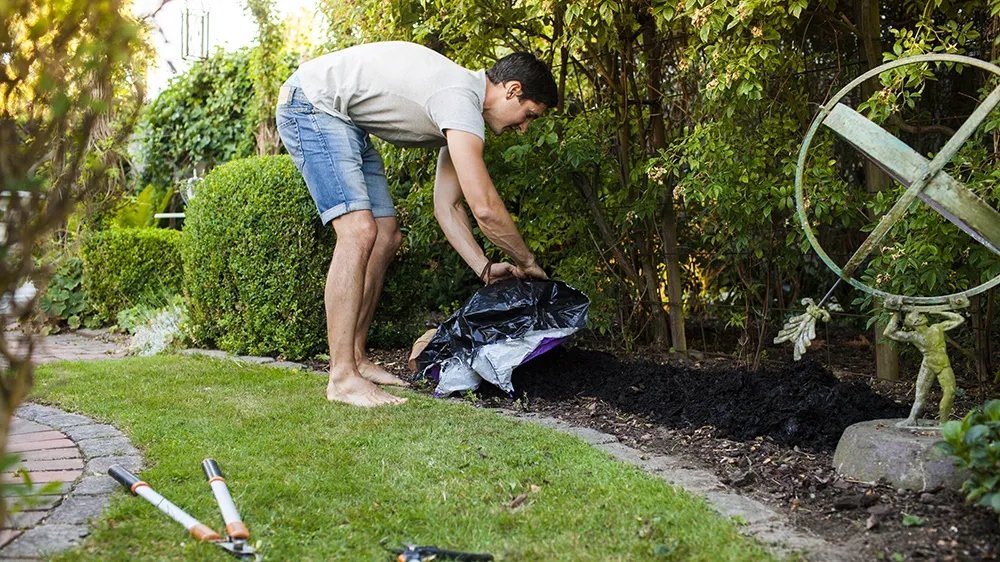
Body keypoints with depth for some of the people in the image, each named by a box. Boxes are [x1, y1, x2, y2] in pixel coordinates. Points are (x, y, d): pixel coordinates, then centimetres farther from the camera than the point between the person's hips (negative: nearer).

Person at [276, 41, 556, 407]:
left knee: (386, 237, 7)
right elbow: (485, 208, -28)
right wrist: (527, 263, -13)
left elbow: (447, 206, 10)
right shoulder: (461, 99, -23)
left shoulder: (461, 111, 8)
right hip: (311, 103, -11)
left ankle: (355, 358, 14)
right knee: (359, 231, -22)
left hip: (348, 123, 11)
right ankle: (342, 377, -20)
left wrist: (484, 268, 2)